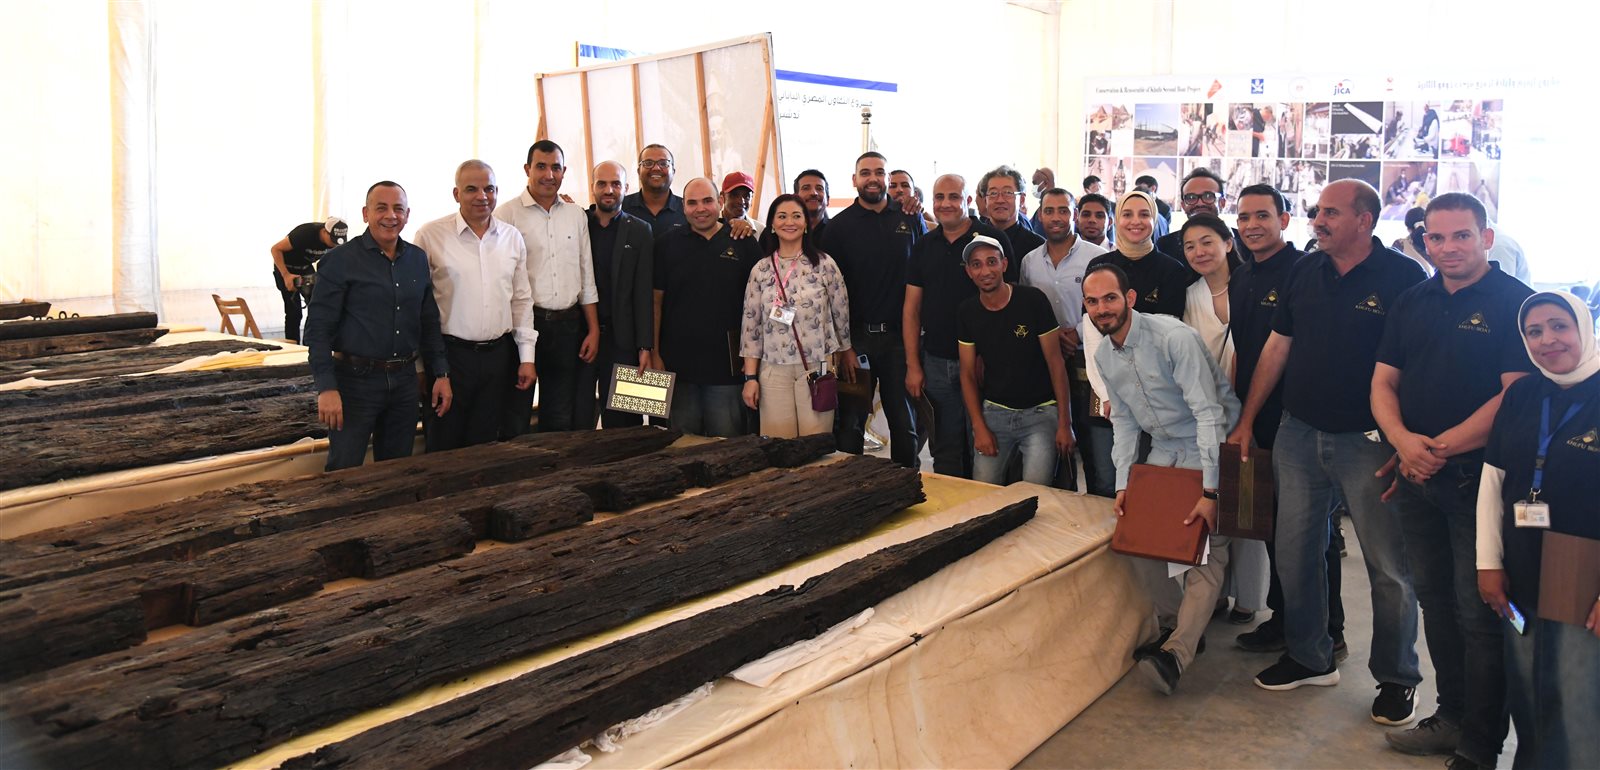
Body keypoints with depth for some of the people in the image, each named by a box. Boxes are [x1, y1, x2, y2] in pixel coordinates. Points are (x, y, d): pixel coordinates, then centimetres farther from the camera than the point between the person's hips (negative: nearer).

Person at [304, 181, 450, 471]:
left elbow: (429, 322, 16)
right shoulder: (340, 260, -6)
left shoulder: (418, 259, 9)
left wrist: (441, 373, 8)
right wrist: (326, 388, -17)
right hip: (355, 381, -5)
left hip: (404, 381, 5)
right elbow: (318, 328, -10)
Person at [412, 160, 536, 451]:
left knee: (485, 449, 12)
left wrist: (527, 357, 9)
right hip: (450, 353, -4)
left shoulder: (512, 237, 8)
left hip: (498, 354, 4)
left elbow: (522, 299, 13)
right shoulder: (431, 235, -5)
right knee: (443, 450, 4)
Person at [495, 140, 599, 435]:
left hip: (567, 325, 5)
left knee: (560, 419, 13)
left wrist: (593, 330, 9)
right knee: (515, 420, 2)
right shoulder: (507, 214, -4)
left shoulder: (576, 215, 12)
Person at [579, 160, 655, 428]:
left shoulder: (639, 231, 3)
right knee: (577, 418, 4)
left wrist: (645, 346, -6)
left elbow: (644, 293, 0)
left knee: (620, 420, 5)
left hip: (621, 338, -1)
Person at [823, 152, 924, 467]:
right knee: (849, 424, 4)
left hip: (899, 335, 1)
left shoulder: (911, 219, 7)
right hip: (856, 336, -1)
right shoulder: (839, 226, 1)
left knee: (904, 421, 9)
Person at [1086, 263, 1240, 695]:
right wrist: (1123, 483, -2)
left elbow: (1209, 411, -25)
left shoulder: (1173, 337, -23)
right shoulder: (1104, 356, 2)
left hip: (1210, 447, -7)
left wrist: (1210, 491, -28)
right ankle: (1176, 623, 15)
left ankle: (1176, 655, -23)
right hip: (1163, 452, 7)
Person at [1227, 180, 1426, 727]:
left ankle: (1397, 678, 20)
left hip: (1368, 440, -5)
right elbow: (1277, 348, 11)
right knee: (1294, 552, 11)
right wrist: (1246, 422, 10)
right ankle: (1310, 658, 28)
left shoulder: (1402, 277, -8)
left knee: (1389, 566, 3)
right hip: (1299, 434, 5)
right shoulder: (1305, 272, 7)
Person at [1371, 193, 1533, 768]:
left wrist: (1442, 448, -17)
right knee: (1434, 598, 15)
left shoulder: (1515, 302, -7)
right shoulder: (1412, 302, 11)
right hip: (1417, 480, 6)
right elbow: (1384, 382, 8)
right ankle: (1452, 715, 30)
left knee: (1478, 612, 0)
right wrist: (1404, 441, -10)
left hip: (1479, 478, -6)